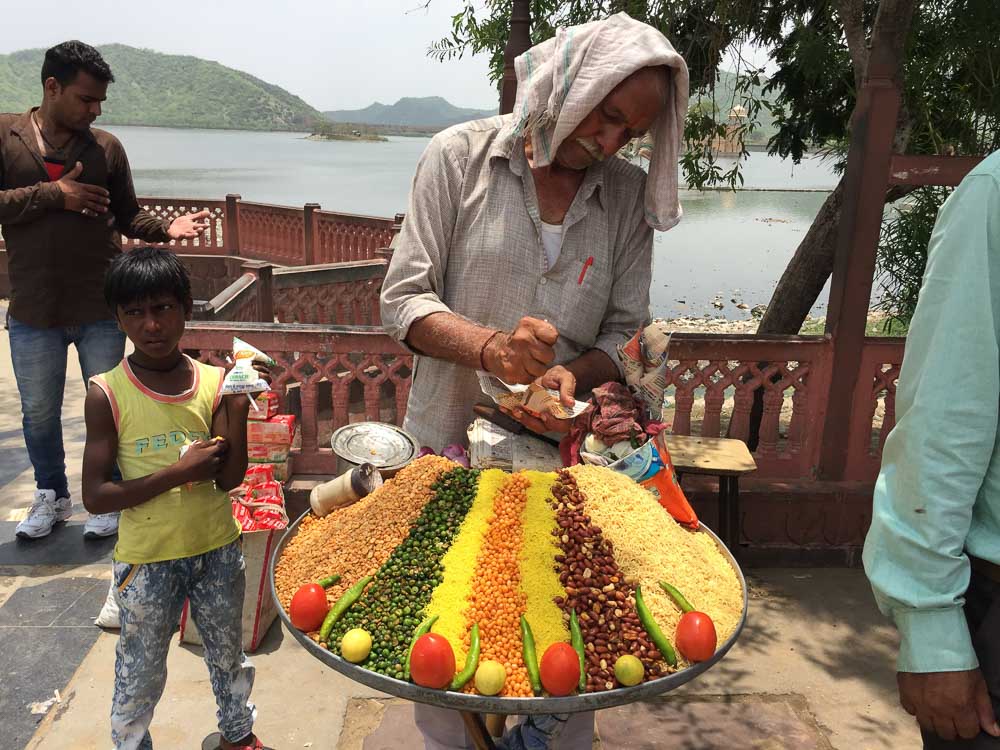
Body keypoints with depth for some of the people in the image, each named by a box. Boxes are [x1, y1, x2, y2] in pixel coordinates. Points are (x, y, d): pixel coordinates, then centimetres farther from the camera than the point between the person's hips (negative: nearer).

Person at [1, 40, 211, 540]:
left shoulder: (106, 147, 3)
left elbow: (127, 217, 7)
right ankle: (52, 497, 36)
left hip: (100, 309, 0)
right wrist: (53, 194, -16)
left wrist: (166, 229, -11)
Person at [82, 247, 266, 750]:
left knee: (229, 655, 23)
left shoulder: (214, 383, -8)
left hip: (217, 550, 3)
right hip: (147, 558, -3)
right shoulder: (107, 394, -14)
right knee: (140, 675, 15)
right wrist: (179, 473, -24)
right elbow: (96, 497, -15)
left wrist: (238, 406, -22)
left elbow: (229, 478, -9)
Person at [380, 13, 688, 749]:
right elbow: (403, 300, -9)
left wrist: (573, 375, -21)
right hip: (447, 445, -1)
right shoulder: (461, 156, -6)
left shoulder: (631, 195, 0)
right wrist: (489, 347, -27)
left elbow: (624, 334, 1)